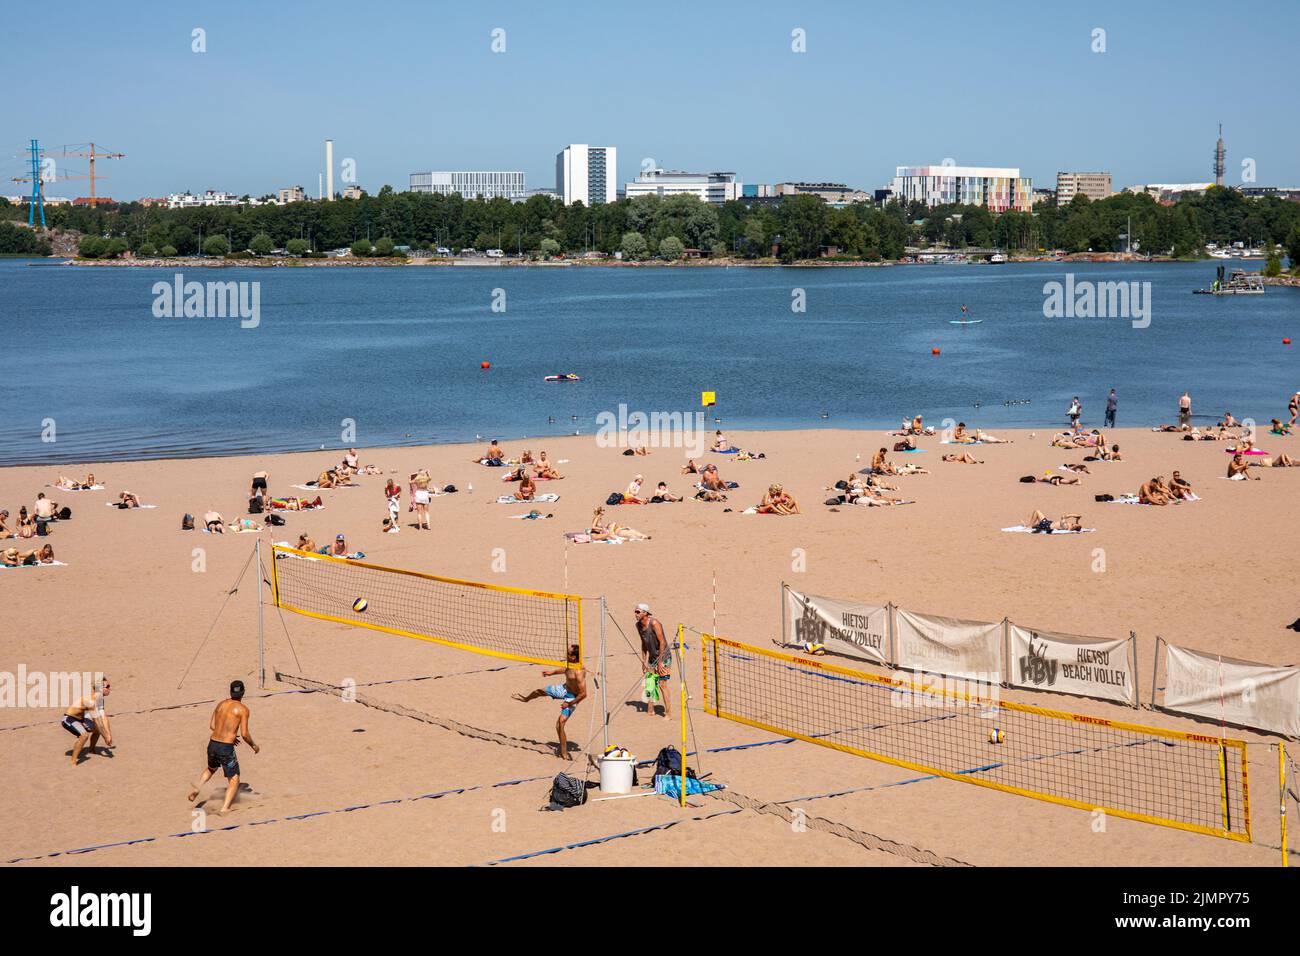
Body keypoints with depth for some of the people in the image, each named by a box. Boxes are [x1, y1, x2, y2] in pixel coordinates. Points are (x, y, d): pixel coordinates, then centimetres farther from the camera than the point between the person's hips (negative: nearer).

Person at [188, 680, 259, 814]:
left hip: (212, 744, 6)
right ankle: (225, 809, -5)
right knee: (234, 780, 7)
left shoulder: (221, 704, 10)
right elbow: (244, 734, -11)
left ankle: (197, 788, 15)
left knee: (211, 768, 35)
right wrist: (254, 745, 7)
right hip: (226, 748, -5)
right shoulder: (243, 709, -6)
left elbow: (211, 726, 15)